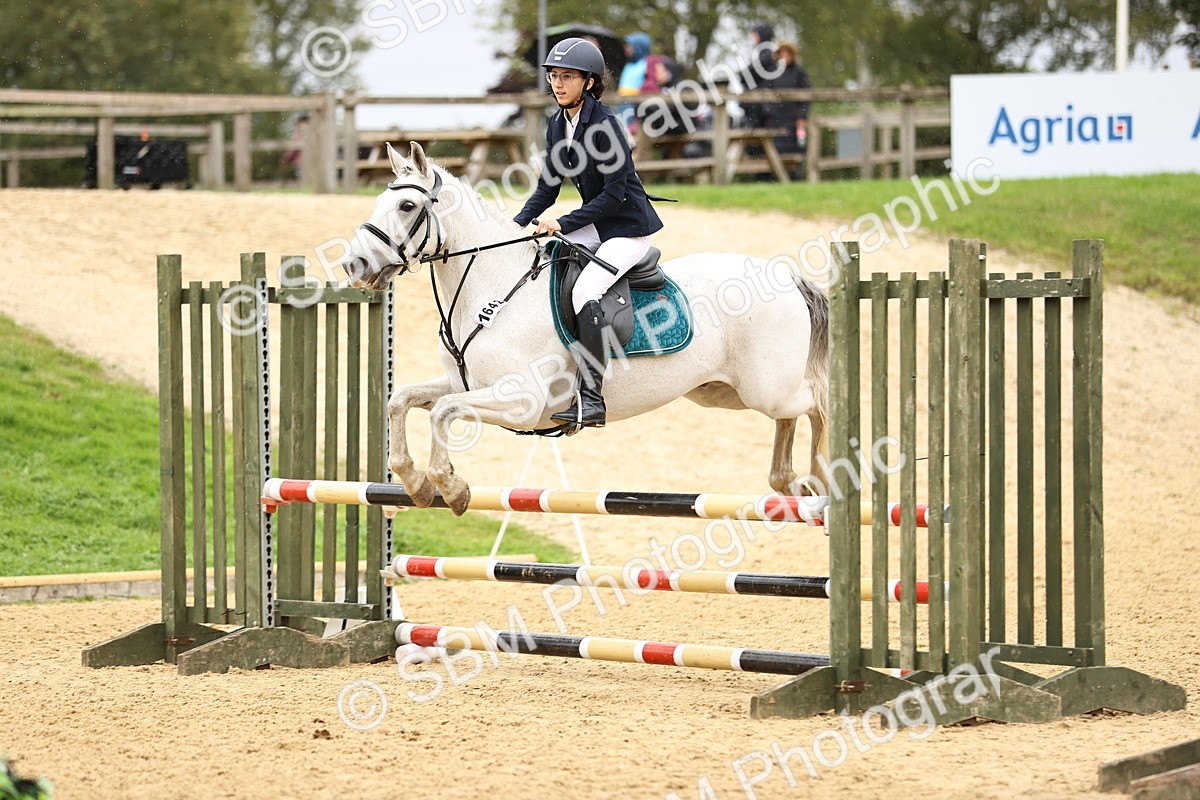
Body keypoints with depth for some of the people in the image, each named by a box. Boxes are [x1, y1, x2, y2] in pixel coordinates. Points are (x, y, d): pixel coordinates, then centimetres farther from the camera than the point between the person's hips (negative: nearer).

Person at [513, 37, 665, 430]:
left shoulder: (605, 123, -20)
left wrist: (564, 224, -23)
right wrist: (518, 223, -6)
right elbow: (548, 187, 10)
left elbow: (616, 193, -22)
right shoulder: (558, 125, 5)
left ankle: (591, 399, -26)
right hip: (594, 226, 9)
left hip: (628, 228, -9)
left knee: (585, 293, -28)